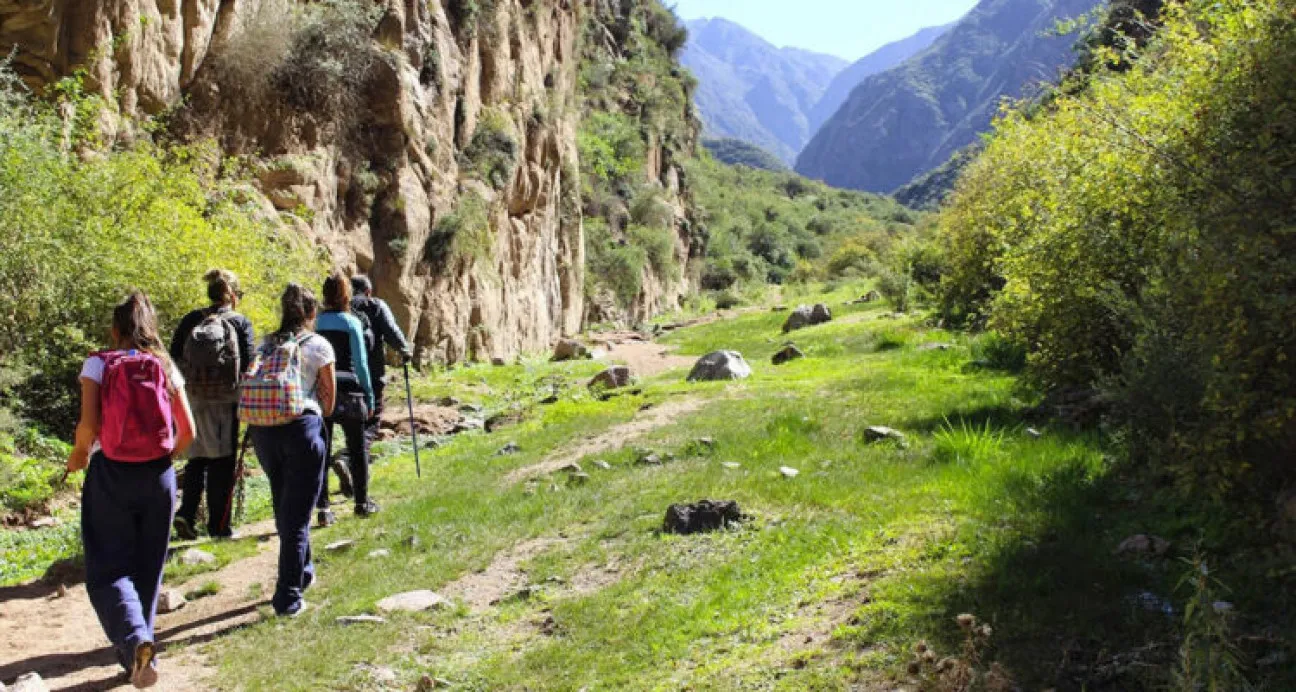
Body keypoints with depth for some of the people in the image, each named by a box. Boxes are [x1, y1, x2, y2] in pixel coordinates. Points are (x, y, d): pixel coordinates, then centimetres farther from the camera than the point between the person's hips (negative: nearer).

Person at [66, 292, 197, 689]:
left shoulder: (98, 365, -5)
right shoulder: (165, 367, 2)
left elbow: (88, 425, -14)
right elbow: (187, 432, 0)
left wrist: (78, 455, 5)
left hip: (111, 475, -3)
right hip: (158, 476, 3)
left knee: (107, 570, 2)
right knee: (148, 568, 15)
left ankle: (135, 641, -22)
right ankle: (137, 650, 25)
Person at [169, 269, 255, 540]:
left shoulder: (190, 321, 6)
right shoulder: (241, 323, -4)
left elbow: (174, 359, 5)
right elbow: (249, 366, -9)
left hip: (192, 398, 3)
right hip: (225, 402, -3)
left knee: (197, 458, 17)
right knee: (222, 462, 6)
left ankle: (186, 512, 1)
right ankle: (219, 525, 10)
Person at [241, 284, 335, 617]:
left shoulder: (265, 345, 17)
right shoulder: (318, 345, 3)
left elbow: (253, 386, 13)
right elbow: (328, 398, 8)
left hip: (260, 428, 5)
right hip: (299, 425, -5)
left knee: (284, 506, 21)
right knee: (297, 515, 1)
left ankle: (302, 572, 38)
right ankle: (288, 596, 0)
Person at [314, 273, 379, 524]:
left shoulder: (315, 323, 3)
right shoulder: (352, 323, -6)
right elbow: (360, 363, -7)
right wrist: (369, 395, 1)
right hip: (348, 391, -3)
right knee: (358, 449, 12)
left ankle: (323, 508, 5)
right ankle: (362, 503, 20)